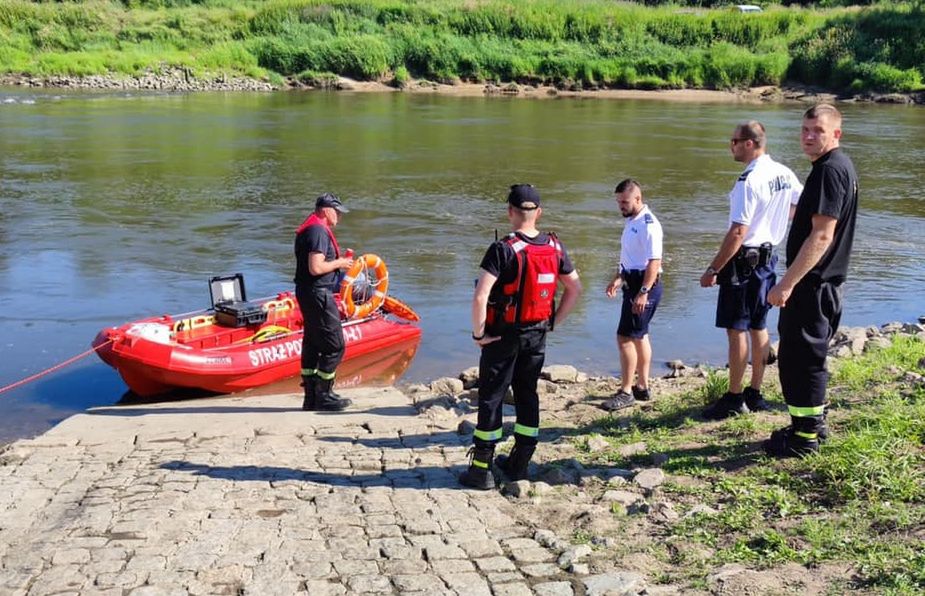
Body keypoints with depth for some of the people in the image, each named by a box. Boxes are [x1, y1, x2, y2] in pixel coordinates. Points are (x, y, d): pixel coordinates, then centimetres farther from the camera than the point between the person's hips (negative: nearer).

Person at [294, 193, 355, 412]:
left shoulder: (310, 229, 16)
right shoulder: (319, 231, -17)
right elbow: (315, 268, -25)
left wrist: (339, 259, 12)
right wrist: (339, 263, -11)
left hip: (306, 293, 11)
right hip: (318, 293, -11)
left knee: (312, 344, 14)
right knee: (335, 346, -5)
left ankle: (311, 398, 20)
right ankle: (323, 396, 1)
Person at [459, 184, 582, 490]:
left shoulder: (503, 250, -19)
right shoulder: (555, 247, 0)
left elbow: (480, 297, -27)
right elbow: (575, 289, 9)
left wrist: (479, 334, -15)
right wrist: (553, 322, 13)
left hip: (504, 336, -5)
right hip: (537, 336, 5)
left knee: (490, 399, 3)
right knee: (527, 396, 16)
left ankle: (482, 470, 8)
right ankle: (519, 464, 24)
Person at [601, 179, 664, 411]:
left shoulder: (649, 225, -18)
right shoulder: (631, 221, 13)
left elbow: (654, 261, -23)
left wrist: (643, 292, -27)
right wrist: (618, 278, 25)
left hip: (645, 285, -11)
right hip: (633, 283, 11)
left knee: (625, 337, -10)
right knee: (639, 336, 16)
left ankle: (626, 392, -4)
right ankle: (642, 387, 26)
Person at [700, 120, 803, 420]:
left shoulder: (749, 181, -21)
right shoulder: (784, 174, 5)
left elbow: (738, 232, -23)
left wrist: (713, 269, -18)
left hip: (743, 260, -9)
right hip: (767, 257, 9)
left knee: (736, 330, -2)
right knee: (758, 327, 14)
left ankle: (734, 399, 4)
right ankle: (755, 395, 22)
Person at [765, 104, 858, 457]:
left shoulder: (830, 170, -18)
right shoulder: (840, 166, 14)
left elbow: (822, 236, -25)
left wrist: (788, 283, -25)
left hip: (813, 283, -10)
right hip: (822, 282, 10)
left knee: (799, 357, -3)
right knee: (808, 355, 19)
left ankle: (805, 438, 6)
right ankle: (812, 424, 31)